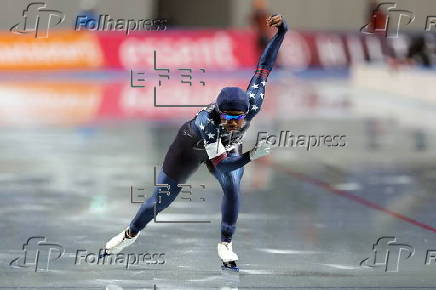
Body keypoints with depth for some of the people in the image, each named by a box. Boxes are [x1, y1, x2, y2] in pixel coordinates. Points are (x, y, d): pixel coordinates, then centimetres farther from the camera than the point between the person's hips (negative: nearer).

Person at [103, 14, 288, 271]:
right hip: (192, 145, -3)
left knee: (232, 189, -23)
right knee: (162, 198, 8)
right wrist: (251, 156, -58)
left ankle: (226, 245, -3)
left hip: (228, 147, 3)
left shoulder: (252, 104, -37)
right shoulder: (206, 121, -47)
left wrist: (282, 31, -38)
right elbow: (221, 163, -44)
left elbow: (264, 65, -31)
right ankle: (131, 233, 35)